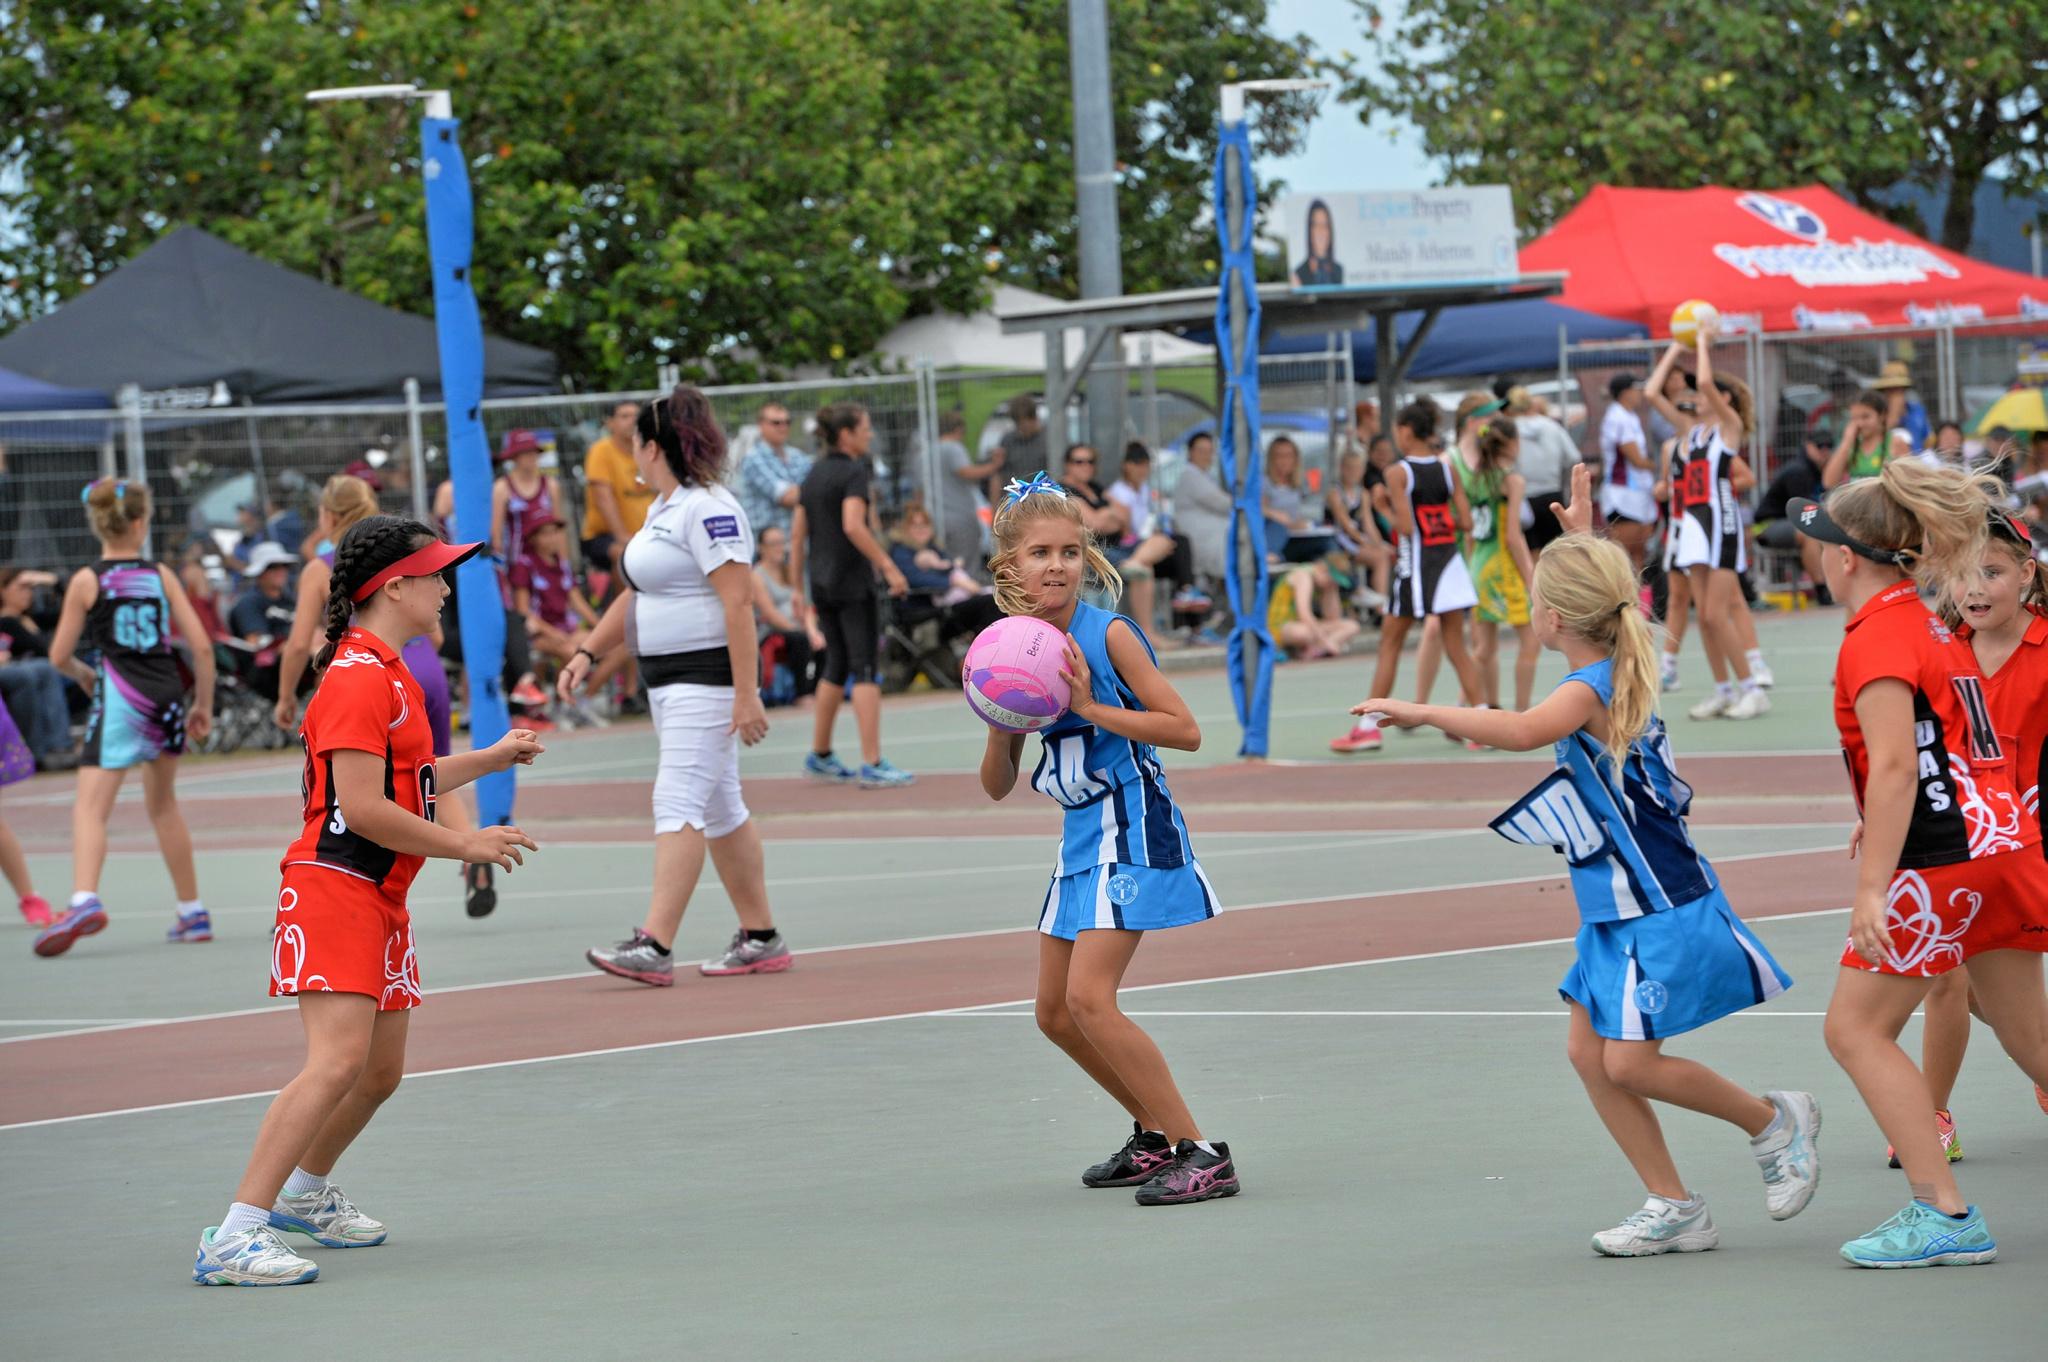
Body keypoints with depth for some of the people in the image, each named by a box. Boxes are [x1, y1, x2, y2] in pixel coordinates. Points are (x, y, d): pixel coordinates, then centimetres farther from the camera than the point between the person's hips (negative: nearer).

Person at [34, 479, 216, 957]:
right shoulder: (161, 575, 7)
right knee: (163, 804, 23)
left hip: (119, 698, -4)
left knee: (90, 807, -14)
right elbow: (201, 646, 4)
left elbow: (59, 657, 4)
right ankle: (193, 913, 28)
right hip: (168, 697, 4)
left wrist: (86, 675, 26)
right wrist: (204, 706, 16)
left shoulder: (87, 580, 0)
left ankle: (85, 900, -38)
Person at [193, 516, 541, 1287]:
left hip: (380, 899, 10)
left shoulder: (386, 674, 17)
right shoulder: (358, 678, -16)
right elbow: (361, 806, -21)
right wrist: (466, 844, -15)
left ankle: (304, 1194, 38)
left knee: (380, 1072, 15)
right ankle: (233, 1237, -25)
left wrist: (488, 759, 31)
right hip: (334, 891, -10)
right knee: (337, 1062, -22)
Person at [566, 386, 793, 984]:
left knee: (680, 803, -15)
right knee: (720, 809, 13)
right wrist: (588, 652, 15)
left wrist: (747, 694, -25)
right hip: (670, 680, 10)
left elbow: (739, 603, -21)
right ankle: (761, 939, 19)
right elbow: (635, 594, 24)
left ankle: (654, 946, -21)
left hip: (708, 675, -10)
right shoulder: (662, 509, 16)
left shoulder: (708, 509, -16)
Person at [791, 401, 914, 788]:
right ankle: (872, 764, -10)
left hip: (821, 582, 8)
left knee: (836, 666, 18)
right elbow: (853, 525, -24)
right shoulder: (854, 471, -11)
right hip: (852, 581, -8)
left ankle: (819, 756, 23)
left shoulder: (815, 474, 12)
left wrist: (799, 587, 18)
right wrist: (888, 566, -23)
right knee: (866, 669, -7)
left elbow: (797, 532, 14)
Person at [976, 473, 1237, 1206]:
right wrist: (1001, 726, -12)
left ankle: (1200, 1154, -14)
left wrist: (1090, 707, -22)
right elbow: (997, 786, 8)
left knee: (1089, 997, -19)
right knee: (1056, 1013, 13)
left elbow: (1186, 731, -16)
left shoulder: (1108, 635, -13)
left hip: (1132, 834, -8)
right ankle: (1155, 1134, 31)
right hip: (1080, 839, 8)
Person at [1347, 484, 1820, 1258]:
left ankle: (1774, 1121, 11)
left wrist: (1425, 713, -40)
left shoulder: (1589, 690, -20)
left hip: (1658, 913, -10)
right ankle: (1674, 1209, 9)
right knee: (1588, 1051, 5)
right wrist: (1581, 540, 37)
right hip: (1620, 912, 10)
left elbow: (1522, 732, -43)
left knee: (1629, 1064, -10)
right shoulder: (1616, 671, 8)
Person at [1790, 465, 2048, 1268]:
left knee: (1856, 1027, -2)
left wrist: (1871, 888, -24)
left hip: (1941, 860, -9)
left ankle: (1945, 1214, -6)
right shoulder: (1931, 626, 16)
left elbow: (1896, 766, -21)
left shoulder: (1877, 637, -11)